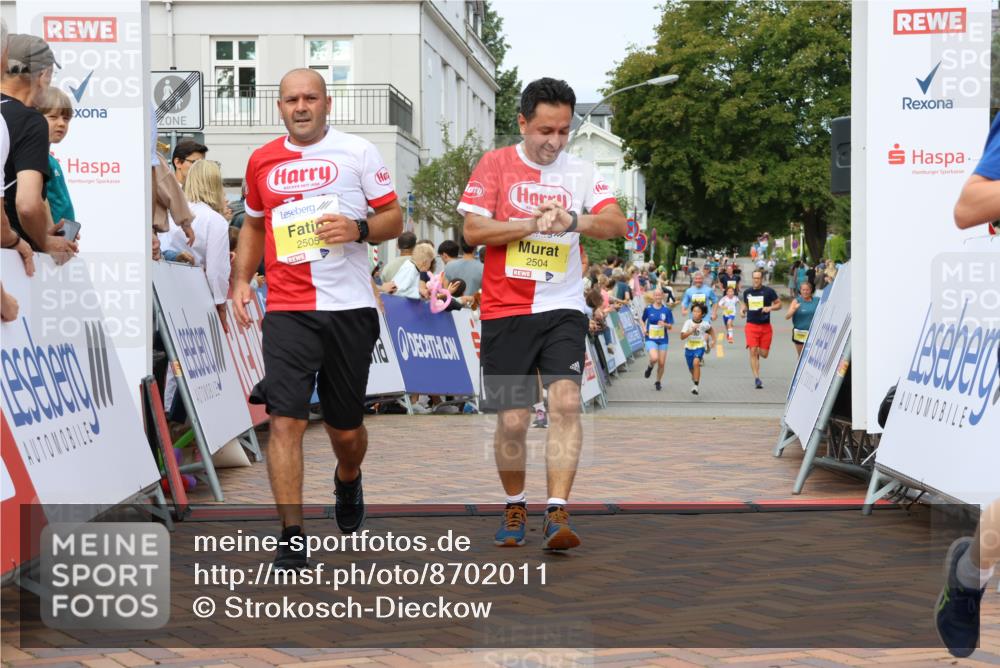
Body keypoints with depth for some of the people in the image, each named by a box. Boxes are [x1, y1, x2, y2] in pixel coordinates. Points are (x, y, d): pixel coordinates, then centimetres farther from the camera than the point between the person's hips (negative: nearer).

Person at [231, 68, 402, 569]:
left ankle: (347, 481, 46)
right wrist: (241, 279, 11)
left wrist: (358, 229, -16)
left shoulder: (357, 151, 2)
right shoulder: (262, 161, 11)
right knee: (285, 419, -13)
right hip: (286, 308, 1)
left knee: (346, 428, 11)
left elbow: (393, 219, 4)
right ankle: (291, 540, -7)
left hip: (349, 307, -1)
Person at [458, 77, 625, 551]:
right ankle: (515, 510, 23)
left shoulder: (580, 172, 7)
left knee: (566, 401, -17)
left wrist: (572, 220, -23)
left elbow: (617, 224, -5)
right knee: (512, 420, 1)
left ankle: (557, 515, -17)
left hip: (562, 308, 1)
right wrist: (535, 223, -15)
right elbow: (473, 230, -6)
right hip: (505, 311, -1)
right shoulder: (496, 165, 1)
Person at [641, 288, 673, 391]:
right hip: (650, 339, -2)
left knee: (661, 363, 3)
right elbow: (643, 320, 14)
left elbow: (670, 326, 0)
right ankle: (650, 367, 11)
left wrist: (664, 324, -21)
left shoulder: (666, 310, -2)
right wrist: (644, 329, -5)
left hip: (663, 340, 2)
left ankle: (658, 382, 26)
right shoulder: (648, 309, -2)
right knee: (654, 358, -25)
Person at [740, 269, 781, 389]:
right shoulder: (747, 292, 6)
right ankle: (757, 378, -8)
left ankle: (758, 351, 40)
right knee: (753, 352, -11)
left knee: (764, 354, 2)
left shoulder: (769, 291, -3)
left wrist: (770, 308, -17)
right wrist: (743, 310, 1)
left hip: (765, 326, -1)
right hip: (751, 325, 1)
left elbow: (779, 304, 2)